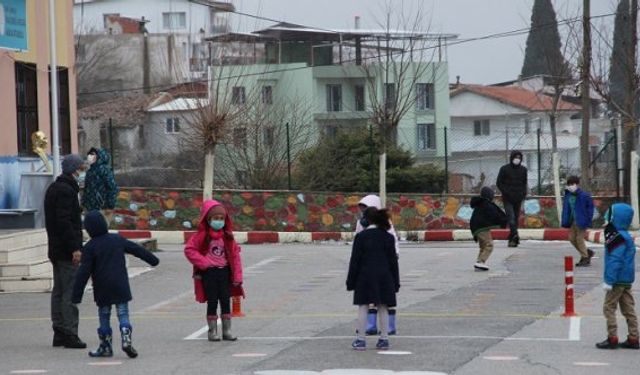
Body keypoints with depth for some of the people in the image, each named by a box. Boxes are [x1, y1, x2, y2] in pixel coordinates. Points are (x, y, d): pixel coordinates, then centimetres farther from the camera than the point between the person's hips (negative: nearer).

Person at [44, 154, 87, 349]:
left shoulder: (53, 189, 17)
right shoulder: (66, 191, -15)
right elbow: (65, 221, -23)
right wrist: (74, 248, -23)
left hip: (56, 250, 11)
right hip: (66, 251, -11)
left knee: (59, 291, 13)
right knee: (70, 292, -9)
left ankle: (59, 333, 17)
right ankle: (69, 334, -9)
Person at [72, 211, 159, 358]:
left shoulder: (89, 248, -7)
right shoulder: (118, 240, 4)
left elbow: (83, 273, -10)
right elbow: (137, 250, 14)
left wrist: (77, 295, -7)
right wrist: (153, 259, 30)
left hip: (102, 289, -2)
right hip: (121, 286, 2)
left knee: (104, 316, 10)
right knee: (123, 313, 5)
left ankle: (105, 347, 12)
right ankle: (126, 339, -14)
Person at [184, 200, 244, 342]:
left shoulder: (227, 236, 4)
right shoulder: (202, 235, -7)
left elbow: (235, 255, 3)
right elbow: (189, 249, -8)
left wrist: (237, 276, -2)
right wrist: (203, 262, -14)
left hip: (224, 271, 3)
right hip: (209, 272, -3)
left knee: (225, 301, 5)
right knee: (212, 302, 1)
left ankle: (227, 330, 14)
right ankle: (212, 331, 10)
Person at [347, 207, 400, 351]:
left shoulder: (361, 236, -6)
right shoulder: (388, 237, 2)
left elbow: (355, 260, -5)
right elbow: (393, 261, 4)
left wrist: (351, 281, 0)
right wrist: (395, 282, 10)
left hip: (365, 276, -2)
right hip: (384, 276, 2)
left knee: (363, 307, 3)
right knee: (382, 308, 8)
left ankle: (360, 339, 2)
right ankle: (384, 339, 9)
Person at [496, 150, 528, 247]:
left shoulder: (523, 170, 11)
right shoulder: (504, 169, -1)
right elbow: (499, 183, 1)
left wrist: (524, 193, 4)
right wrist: (506, 192, -12)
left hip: (518, 199, 4)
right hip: (508, 199, -4)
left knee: (516, 218, 5)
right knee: (511, 217, -18)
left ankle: (512, 239, 11)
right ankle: (515, 235, -32)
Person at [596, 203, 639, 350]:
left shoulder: (618, 238, -20)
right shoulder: (626, 236, 12)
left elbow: (615, 261, -24)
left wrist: (609, 281, -23)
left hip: (618, 280, -10)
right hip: (627, 280, 10)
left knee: (609, 307, -2)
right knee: (628, 309, 12)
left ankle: (612, 338, -1)